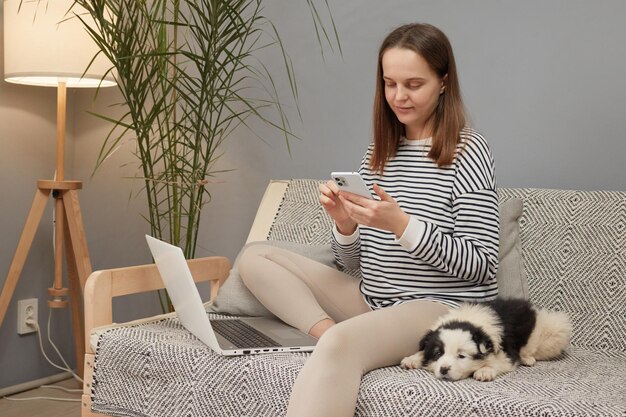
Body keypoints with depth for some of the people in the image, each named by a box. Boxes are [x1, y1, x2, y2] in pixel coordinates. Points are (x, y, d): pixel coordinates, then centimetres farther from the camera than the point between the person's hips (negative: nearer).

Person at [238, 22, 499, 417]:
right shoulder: (378, 154, 11)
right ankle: (327, 331, -17)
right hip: (372, 301, 8)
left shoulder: (467, 151, -6)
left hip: (445, 307, -8)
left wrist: (401, 224, -22)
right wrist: (345, 224, -10)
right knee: (255, 258, 1)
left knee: (341, 343, -37)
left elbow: (481, 267, -11)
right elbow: (354, 262, 12)